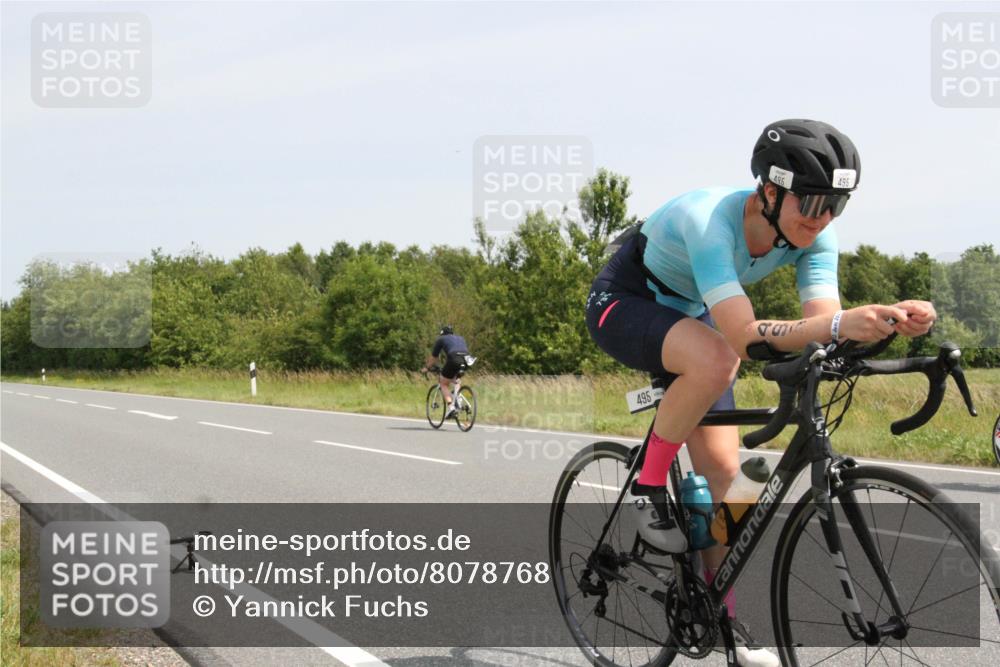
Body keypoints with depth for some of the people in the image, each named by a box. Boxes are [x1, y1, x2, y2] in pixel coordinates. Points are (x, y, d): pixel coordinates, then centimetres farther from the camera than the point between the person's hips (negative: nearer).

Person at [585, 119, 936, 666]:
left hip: (688, 316, 6)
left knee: (722, 467, -2)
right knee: (716, 360, -38)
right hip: (624, 305, -6)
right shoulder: (710, 219, -38)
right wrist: (839, 324, -60)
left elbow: (823, 322, -27)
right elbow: (743, 334, -47)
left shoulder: (813, 236, -18)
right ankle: (647, 487, -17)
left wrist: (888, 319, -47)